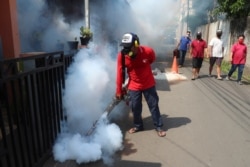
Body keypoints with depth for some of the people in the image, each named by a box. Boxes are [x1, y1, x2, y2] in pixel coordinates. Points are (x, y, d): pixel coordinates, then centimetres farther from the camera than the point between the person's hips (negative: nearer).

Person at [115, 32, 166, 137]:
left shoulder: (148, 51, -22)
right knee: (135, 107, 11)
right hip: (133, 86, 1)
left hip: (149, 84, 0)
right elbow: (120, 73, -11)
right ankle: (138, 126, 36)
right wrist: (119, 91, -5)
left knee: (153, 105, 10)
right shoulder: (121, 55, -19)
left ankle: (159, 126, 29)